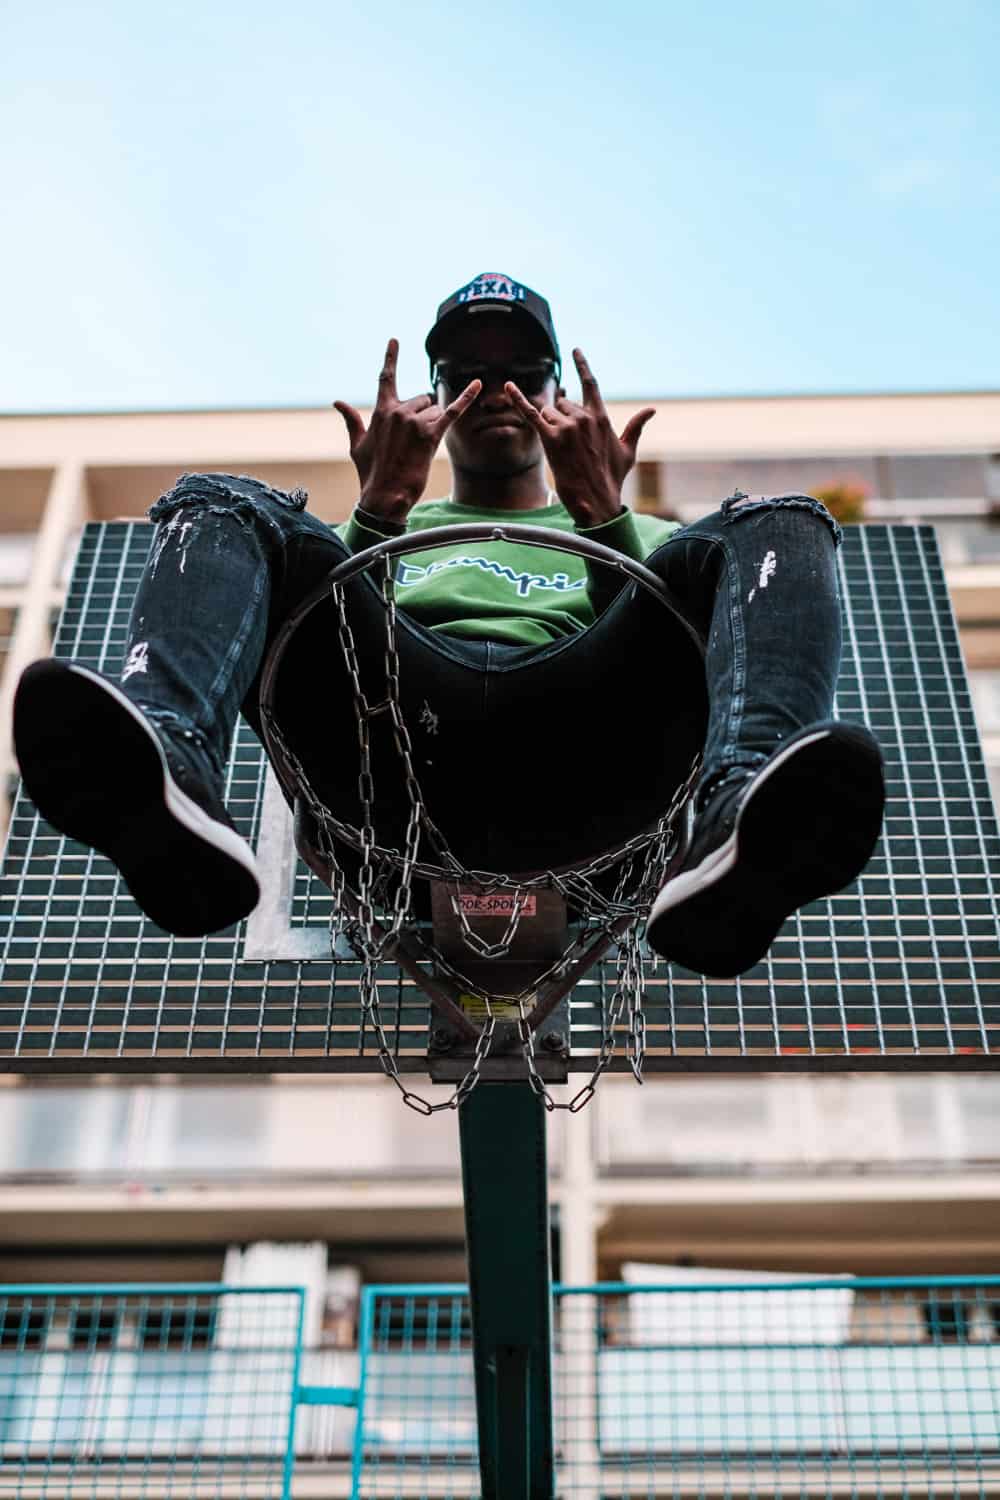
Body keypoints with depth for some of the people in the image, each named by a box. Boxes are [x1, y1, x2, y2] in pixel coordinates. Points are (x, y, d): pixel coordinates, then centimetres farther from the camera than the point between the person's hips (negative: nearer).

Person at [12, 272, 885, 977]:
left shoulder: (641, 534, 37)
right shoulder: (393, 530, 39)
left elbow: (666, 637, 15)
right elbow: (321, 630, 18)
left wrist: (603, 517, 3)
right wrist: (381, 510, 6)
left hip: (575, 742, 0)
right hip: (393, 742, 1)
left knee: (779, 528, -16)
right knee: (222, 508, -11)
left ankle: (740, 826, -48)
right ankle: (173, 773, -45)